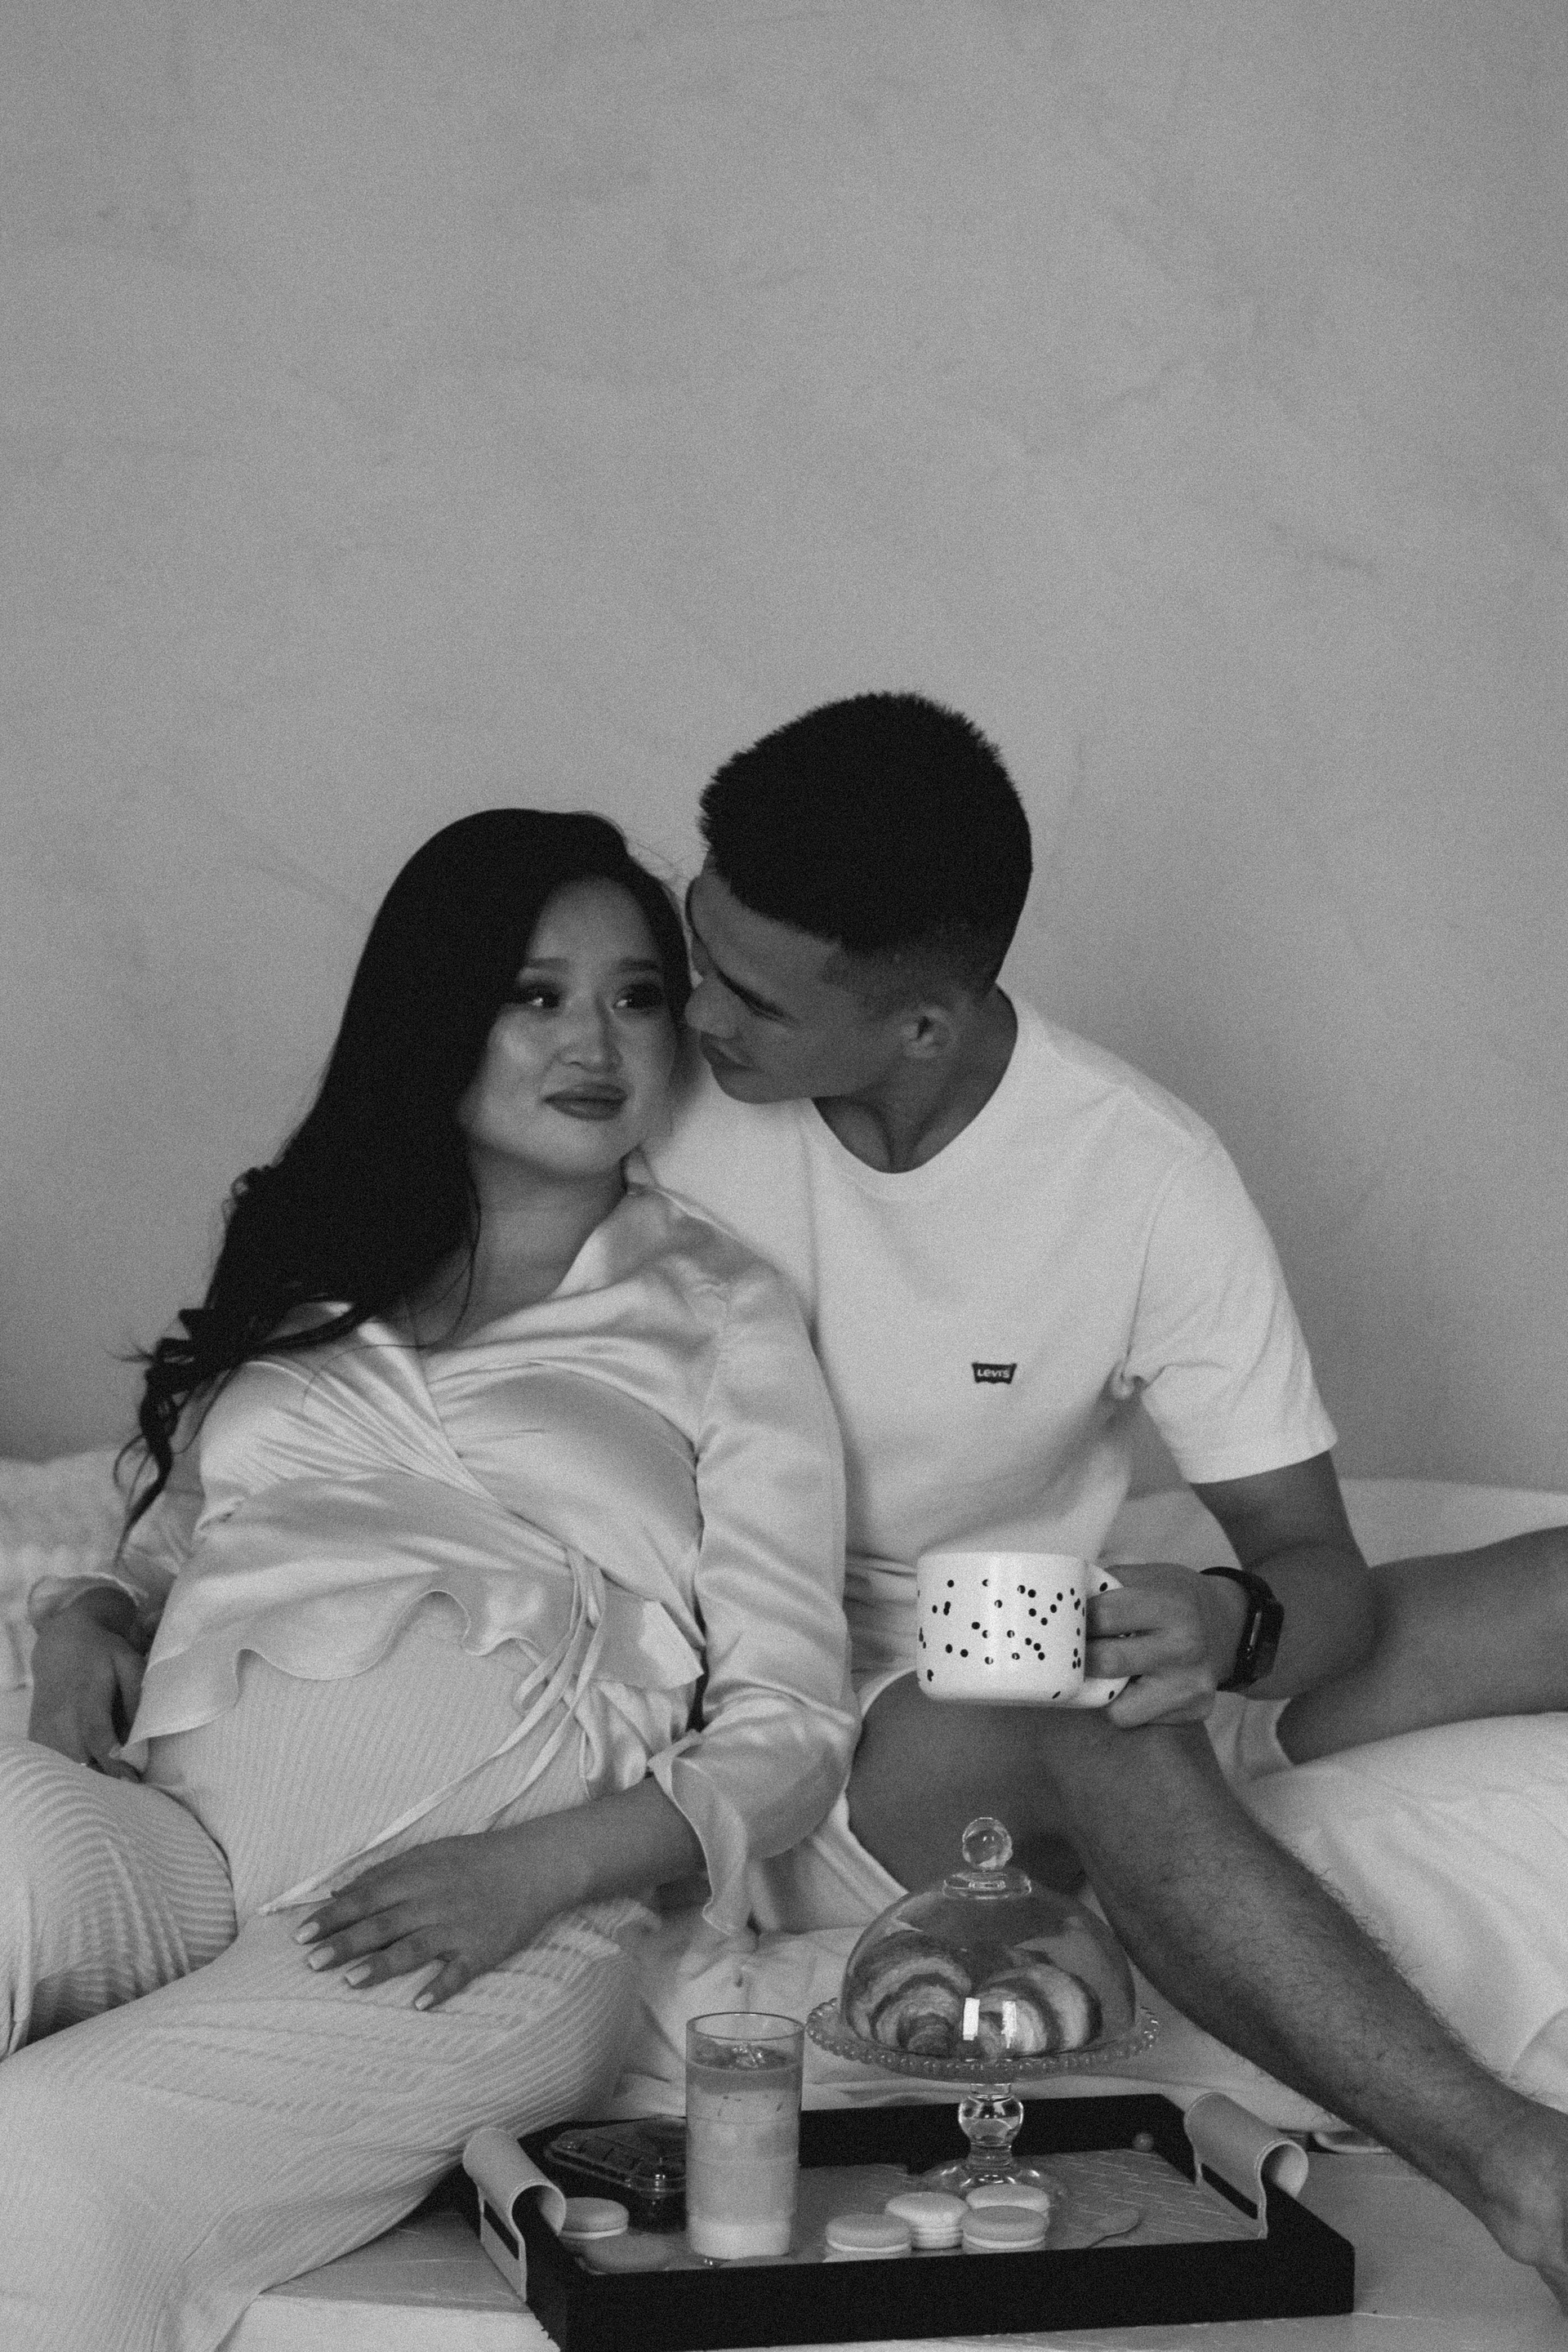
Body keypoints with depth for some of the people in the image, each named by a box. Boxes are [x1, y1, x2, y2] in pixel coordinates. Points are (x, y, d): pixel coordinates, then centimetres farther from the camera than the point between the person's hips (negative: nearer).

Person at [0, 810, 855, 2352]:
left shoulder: (716, 1317, 16)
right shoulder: (304, 1277, 27)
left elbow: (786, 1733, 10)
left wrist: (535, 1868, -9)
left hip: (486, 1927, -3)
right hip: (170, 1842, 3)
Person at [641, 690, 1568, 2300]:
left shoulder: (1144, 1177, -12)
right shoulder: (669, 1108, -12)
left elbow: (1319, 1570, -9)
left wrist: (1233, 1627, -33)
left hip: (1045, 1704, 3)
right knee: (1089, 1732, -36)